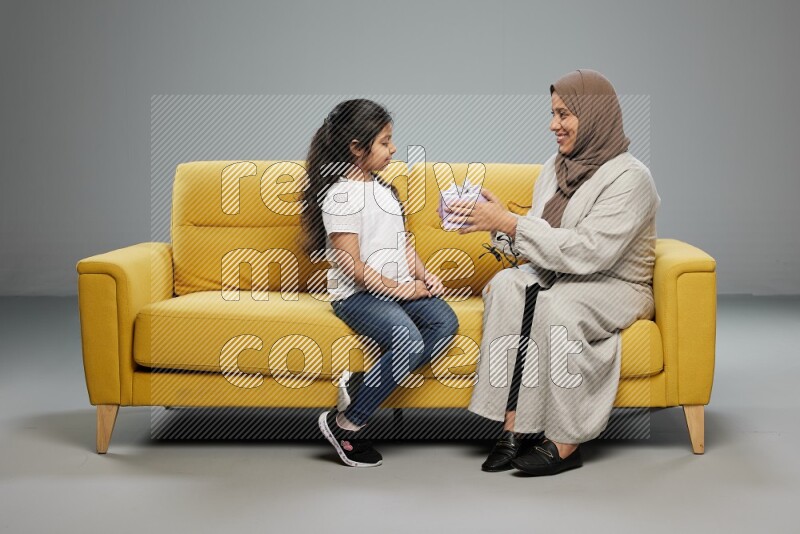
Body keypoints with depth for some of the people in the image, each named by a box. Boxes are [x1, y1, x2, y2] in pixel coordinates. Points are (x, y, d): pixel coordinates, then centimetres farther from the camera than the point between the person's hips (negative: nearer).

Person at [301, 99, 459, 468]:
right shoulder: (340, 196, -11)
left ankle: (362, 385, -14)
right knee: (408, 340, -31)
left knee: (445, 323, -17)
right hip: (357, 295, -9)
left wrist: (423, 276, 5)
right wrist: (401, 289, -13)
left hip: (400, 287, 9)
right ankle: (344, 424, -15)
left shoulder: (381, 188, 18)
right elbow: (352, 266, -16)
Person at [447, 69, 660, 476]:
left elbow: (589, 251, -26)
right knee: (506, 285, -25)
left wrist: (508, 223, -25)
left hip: (615, 287, -6)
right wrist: (494, 224, -9)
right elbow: (534, 243, 11)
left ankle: (565, 444, -25)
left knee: (553, 305, -35)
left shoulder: (629, 178, -14)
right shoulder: (556, 167, 9)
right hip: (556, 276, 6)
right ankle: (514, 429, -28)